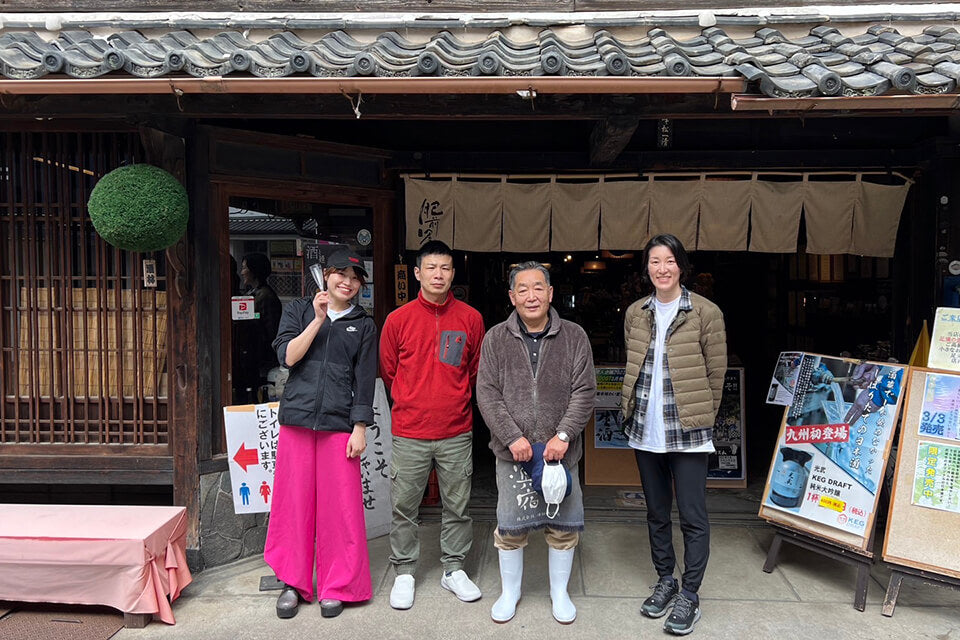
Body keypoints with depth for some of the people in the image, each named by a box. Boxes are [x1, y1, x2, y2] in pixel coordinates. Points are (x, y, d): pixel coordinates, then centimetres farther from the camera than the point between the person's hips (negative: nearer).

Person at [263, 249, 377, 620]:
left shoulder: (364, 326, 10)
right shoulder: (298, 310, 11)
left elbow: (365, 381, 5)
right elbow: (288, 356, -3)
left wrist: (360, 428, -2)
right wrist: (318, 320, -9)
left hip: (339, 423, 0)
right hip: (297, 420, 1)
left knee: (339, 506, 1)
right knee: (294, 501, 6)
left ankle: (337, 586, 17)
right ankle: (293, 582, 22)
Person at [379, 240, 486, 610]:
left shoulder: (471, 319, 0)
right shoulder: (399, 319, -2)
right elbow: (388, 371, 9)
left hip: (457, 431, 1)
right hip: (409, 432, -1)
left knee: (457, 506, 12)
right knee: (403, 507, 8)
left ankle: (454, 570, 30)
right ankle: (404, 573, 26)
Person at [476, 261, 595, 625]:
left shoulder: (574, 337, 0)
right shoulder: (495, 339, -1)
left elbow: (584, 391, -4)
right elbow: (487, 394, -5)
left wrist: (564, 434, -14)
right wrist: (512, 436, -14)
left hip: (560, 451, 1)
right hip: (511, 452, 0)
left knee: (563, 526, 12)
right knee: (510, 527, 11)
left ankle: (559, 592, 34)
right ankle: (510, 592, 34)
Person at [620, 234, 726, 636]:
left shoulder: (705, 313, -8)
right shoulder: (636, 313, 6)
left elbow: (716, 374, -4)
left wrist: (700, 418, 0)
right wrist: (635, 410, 9)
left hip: (687, 433, -4)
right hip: (644, 431, 5)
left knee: (692, 518, 3)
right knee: (656, 513, 17)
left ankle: (689, 596, 20)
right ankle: (665, 581, 34)